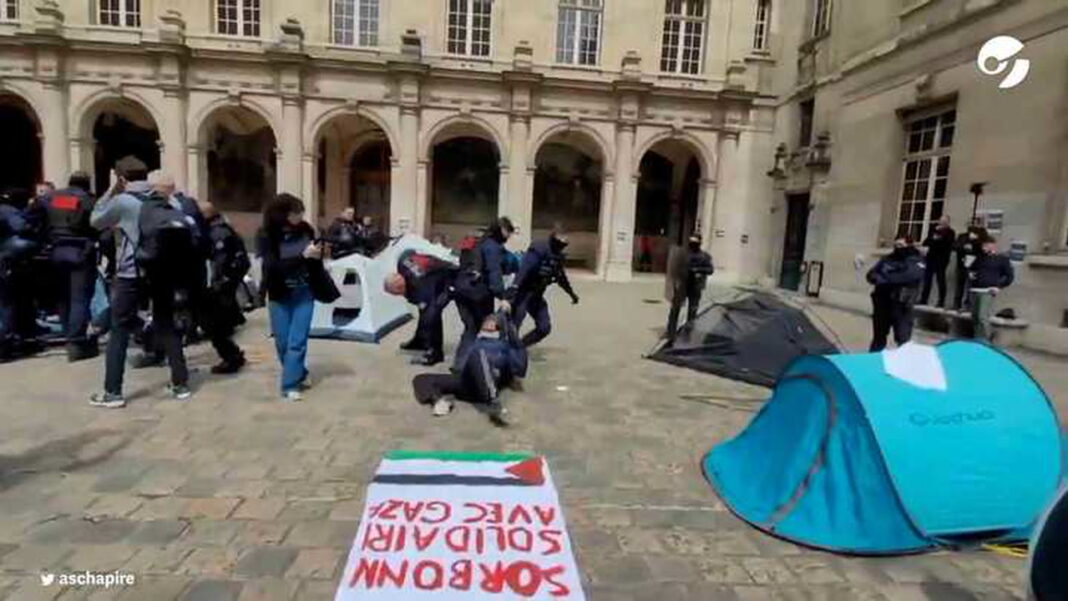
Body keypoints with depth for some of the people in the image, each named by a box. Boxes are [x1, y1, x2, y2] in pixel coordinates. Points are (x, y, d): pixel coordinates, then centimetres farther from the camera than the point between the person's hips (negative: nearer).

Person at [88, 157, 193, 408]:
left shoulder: (122, 201, -5)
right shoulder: (164, 200, 9)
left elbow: (95, 221, 10)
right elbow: (189, 225, 7)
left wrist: (111, 191, 12)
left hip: (131, 275, -4)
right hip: (163, 273, 4)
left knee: (119, 331, 5)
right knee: (166, 327, 11)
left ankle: (112, 392, 6)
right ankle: (181, 384, 12)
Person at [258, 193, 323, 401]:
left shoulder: (305, 229, -7)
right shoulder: (266, 235, -12)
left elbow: (314, 259, 7)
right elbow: (274, 266, -23)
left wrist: (318, 254, -14)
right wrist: (303, 256, -29)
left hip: (304, 293, 0)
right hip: (279, 295, 0)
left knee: (297, 341, -3)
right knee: (283, 342, 10)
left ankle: (291, 385, 6)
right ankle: (299, 375, 31)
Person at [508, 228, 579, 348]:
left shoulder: (558, 256, 6)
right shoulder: (538, 250, -20)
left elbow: (561, 276, 25)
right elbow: (524, 269, -33)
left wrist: (571, 293, 35)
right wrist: (514, 287, -45)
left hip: (536, 295, 8)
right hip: (523, 293, -8)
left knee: (544, 327, 4)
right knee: (513, 325, -12)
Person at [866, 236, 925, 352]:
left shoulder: (916, 261, -1)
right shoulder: (887, 259, 13)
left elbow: (908, 276, -20)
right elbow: (871, 274, 7)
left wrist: (885, 279, -18)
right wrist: (878, 279, -16)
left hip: (901, 305, -5)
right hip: (882, 303, 5)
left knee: (903, 339, -4)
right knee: (878, 337, 15)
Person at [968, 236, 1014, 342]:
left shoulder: (1002, 259, 3)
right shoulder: (980, 257, 19)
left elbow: (1010, 275, 4)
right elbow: (971, 269, 31)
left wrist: (999, 287, -5)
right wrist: (970, 273, 8)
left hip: (988, 292, -6)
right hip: (974, 291, 6)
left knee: (983, 318, -15)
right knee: (975, 318, 7)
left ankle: (983, 341, -8)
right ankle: (988, 335, 22)